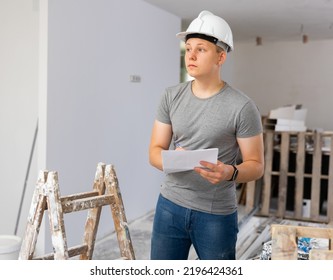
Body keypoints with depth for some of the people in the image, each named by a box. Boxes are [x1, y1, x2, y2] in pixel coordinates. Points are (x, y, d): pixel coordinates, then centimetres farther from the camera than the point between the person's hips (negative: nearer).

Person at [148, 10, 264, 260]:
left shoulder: (242, 107, -11)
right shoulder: (171, 97, 1)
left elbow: (256, 165, -7)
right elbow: (155, 151, 3)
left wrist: (230, 172, -28)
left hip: (216, 215, -3)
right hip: (170, 207, 4)